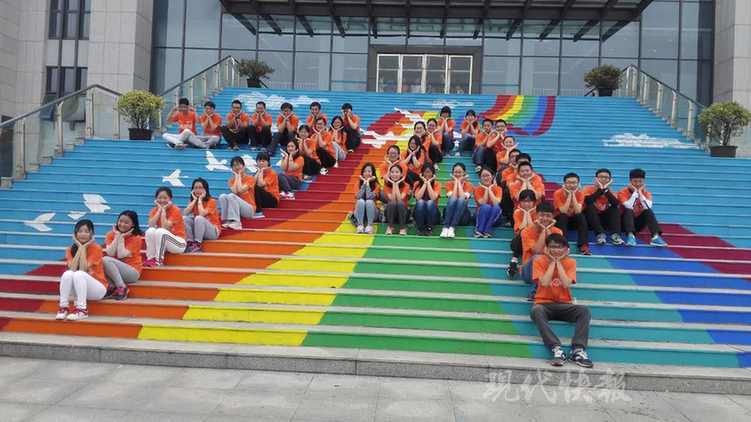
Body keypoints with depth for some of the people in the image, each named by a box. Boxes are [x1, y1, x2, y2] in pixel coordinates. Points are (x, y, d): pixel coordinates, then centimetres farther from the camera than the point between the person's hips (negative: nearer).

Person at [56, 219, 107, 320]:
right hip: (78, 290, 4)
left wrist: (83, 248, -16)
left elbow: (83, 269, -20)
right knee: (68, 273, -25)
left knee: (79, 274, -32)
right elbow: (72, 268, -15)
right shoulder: (71, 249, 3)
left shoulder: (96, 248, -11)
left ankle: (82, 309, -31)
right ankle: (64, 307, -20)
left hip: (98, 288, -4)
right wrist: (79, 247, -13)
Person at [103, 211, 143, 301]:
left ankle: (122, 287, -18)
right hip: (115, 270, 4)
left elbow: (121, 255, -16)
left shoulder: (136, 238, -8)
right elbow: (110, 253, -11)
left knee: (106, 260, -26)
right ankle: (111, 286, -15)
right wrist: (117, 236, -11)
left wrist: (121, 237, -13)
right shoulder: (111, 234, 4)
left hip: (132, 271, -4)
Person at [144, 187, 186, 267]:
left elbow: (165, 227, -24)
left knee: (160, 231, -31)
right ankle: (150, 259, -17)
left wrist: (163, 210, -17)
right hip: (162, 241, 5)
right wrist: (159, 210, -14)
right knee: (150, 231, -22)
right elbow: (151, 225, -15)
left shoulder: (175, 210, -12)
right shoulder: (155, 210, 3)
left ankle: (159, 261, -23)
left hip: (179, 243, -5)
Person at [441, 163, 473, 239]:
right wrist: (456, 182, -9)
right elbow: (453, 197, -14)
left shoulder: (468, 185, 3)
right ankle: (445, 227, -39)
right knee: (453, 199, -30)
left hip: (463, 213, 0)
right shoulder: (449, 183, 4)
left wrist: (459, 182, -9)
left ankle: (452, 228, -38)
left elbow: (463, 197, -17)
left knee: (461, 200, -30)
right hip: (450, 212, 0)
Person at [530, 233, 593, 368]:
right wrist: (552, 262, -10)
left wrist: (559, 262, -9)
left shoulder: (570, 262, 4)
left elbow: (566, 284, -12)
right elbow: (544, 283, -17)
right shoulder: (539, 261, 0)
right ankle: (556, 349, -46)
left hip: (564, 305, 2)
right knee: (536, 311, -37)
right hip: (544, 304, -2)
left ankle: (578, 350, -39)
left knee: (585, 310, -28)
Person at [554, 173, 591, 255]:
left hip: (573, 219, 2)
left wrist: (573, 195, -27)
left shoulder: (580, 194, -11)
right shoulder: (558, 193, -18)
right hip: (560, 220, -2)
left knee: (582, 217, -28)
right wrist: (569, 195, -28)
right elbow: (563, 211, -27)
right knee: (562, 217, -34)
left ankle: (584, 246, -29)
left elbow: (578, 211, -25)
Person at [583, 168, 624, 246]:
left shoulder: (610, 191, 5)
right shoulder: (589, 189, -5)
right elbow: (588, 201, -28)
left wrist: (606, 190, -16)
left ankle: (615, 235, -29)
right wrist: (600, 189, -19)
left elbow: (616, 204, -17)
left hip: (604, 219, 3)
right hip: (590, 218, -3)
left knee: (615, 208, -16)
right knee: (590, 207, -28)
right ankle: (600, 234, -37)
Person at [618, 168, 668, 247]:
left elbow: (647, 207, -23)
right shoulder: (623, 192, -12)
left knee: (649, 211, -22)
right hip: (625, 222, -3)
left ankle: (656, 237, -34)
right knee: (628, 211, -31)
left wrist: (640, 193, -20)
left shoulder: (646, 193, -2)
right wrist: (635, 192, -24)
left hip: (638, 223, 3)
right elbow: (629, 207, -31)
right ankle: (630, 236, -46)